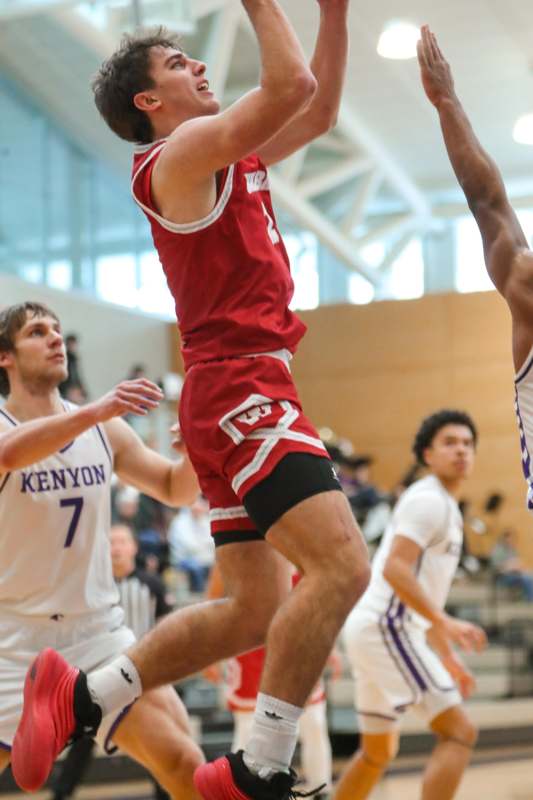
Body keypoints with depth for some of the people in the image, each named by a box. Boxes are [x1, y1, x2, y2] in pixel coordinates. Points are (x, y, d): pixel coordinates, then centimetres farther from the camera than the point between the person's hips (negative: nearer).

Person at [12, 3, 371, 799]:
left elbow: (317, 111, 30)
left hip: (242, 396, 10)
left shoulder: (232, 157, 22)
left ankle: (77, 695, 16)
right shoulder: (181, 152, -6)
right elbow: (292, 85, -17)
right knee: (341, 566, -21)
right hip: (239, 386, -10)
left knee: (254, 611, 11)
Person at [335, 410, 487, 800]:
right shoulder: (429, 500, -10)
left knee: (379, 753, 20)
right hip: (386, 628, -11)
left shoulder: (445, 508, 22)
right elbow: (394, 568, -23)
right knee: (459, 731, -15)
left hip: (377, 630, 11)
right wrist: (445, 623, -28)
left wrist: (448, 657, 24)